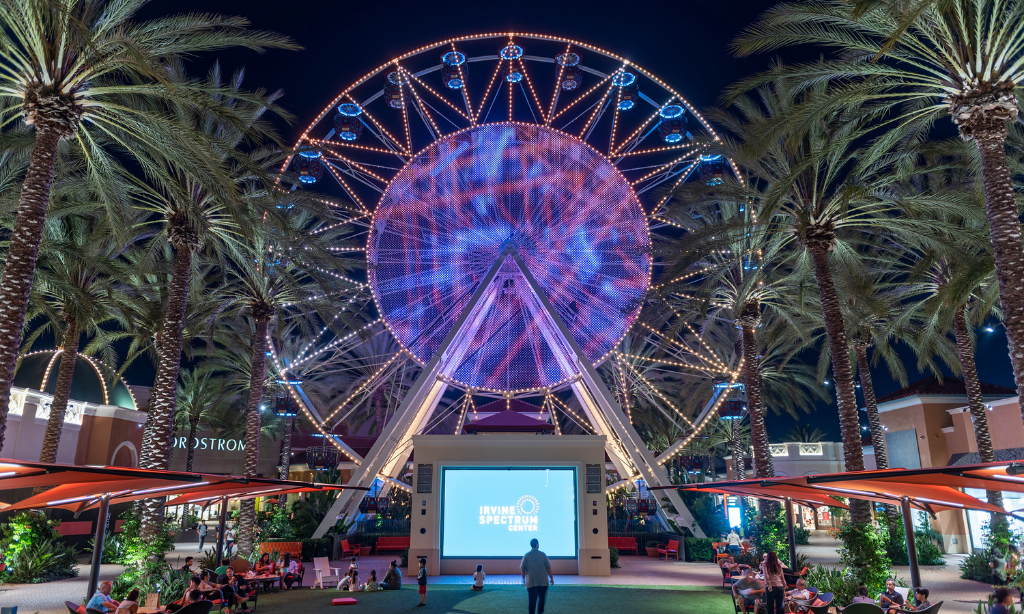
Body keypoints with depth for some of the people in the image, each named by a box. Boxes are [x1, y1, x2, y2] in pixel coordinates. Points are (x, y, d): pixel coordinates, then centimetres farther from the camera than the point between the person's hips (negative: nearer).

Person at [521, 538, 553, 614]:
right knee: (541, 598, 19)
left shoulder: (526, 555, -1)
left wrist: (523, 579, 19)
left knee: (532, 600, 1)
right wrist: (551, 578, 9)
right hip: (543, 582, 0)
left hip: (531, 582, 0)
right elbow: (548, 567, -2)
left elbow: (522, 569, 4)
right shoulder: (542, 554, -4)